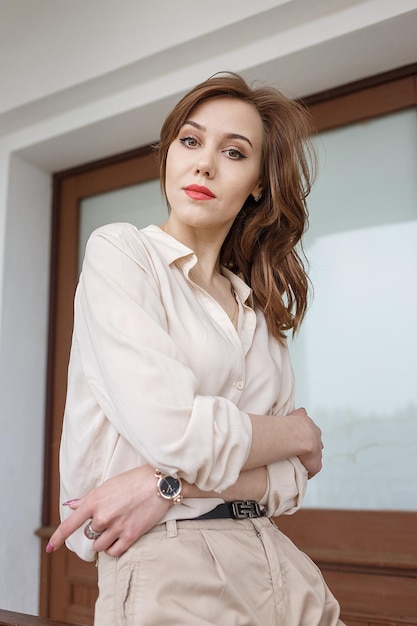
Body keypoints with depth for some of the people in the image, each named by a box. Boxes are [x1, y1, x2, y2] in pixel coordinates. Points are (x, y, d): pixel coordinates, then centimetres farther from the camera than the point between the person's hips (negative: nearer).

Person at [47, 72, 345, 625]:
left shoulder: (257, 308, 8)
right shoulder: (119, 252, -7)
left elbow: (290, 482, 0)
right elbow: (173, 430, -20)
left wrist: (172, 484, -17)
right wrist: (301, 433, -4)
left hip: (275, 562, 5)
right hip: (167, 573, -5)